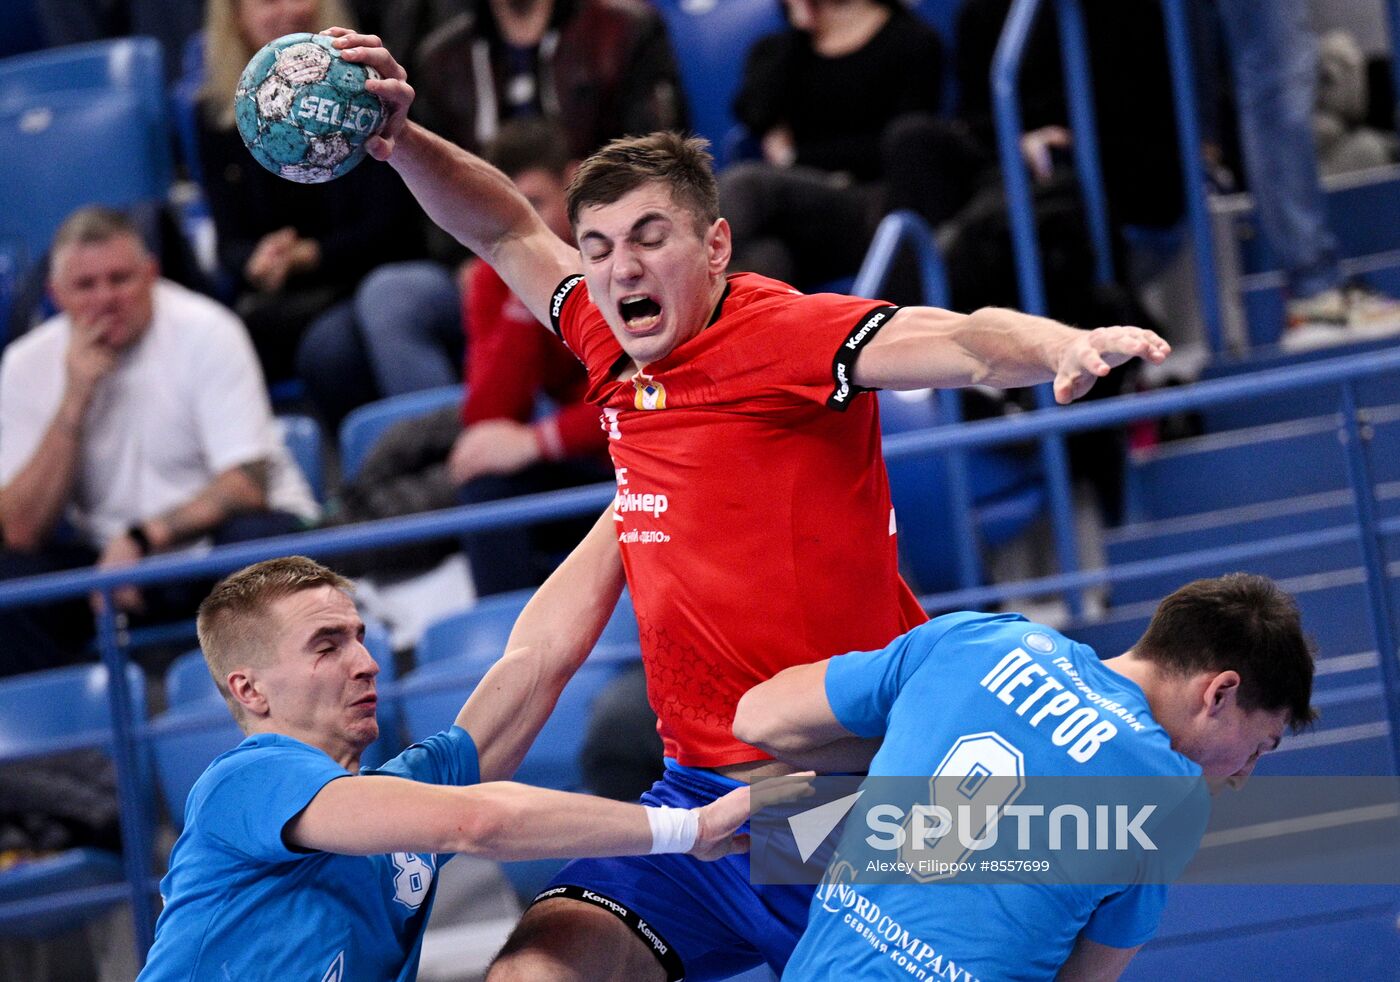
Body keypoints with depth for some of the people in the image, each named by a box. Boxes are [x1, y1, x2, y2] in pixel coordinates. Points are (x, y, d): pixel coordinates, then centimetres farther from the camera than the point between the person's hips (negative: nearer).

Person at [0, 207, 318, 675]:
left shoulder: (205, 332, -12)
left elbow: (248, 484, -17)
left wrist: (144, 538, -30)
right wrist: (75, 400, -19)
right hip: (113, 555, 2)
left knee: (257, 536, -34)